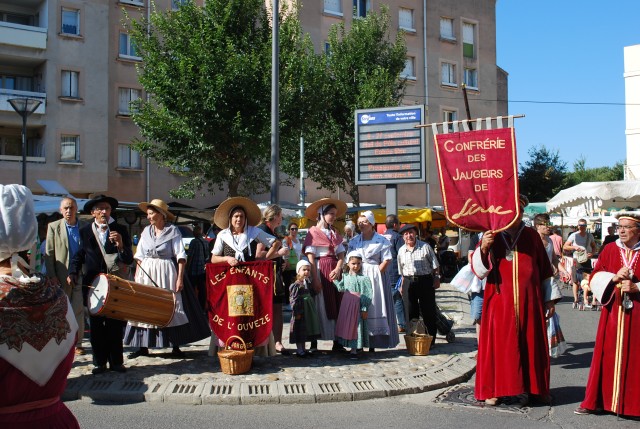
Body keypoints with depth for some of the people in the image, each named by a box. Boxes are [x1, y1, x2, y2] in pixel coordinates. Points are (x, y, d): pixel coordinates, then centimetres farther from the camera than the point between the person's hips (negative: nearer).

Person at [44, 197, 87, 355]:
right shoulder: (53, 227, 3)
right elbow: (49, 253, 0)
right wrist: (51, 276, -8)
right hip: (61, 277, 0)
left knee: (78, 311, 3)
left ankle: (77, 343, 12)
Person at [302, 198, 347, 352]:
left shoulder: (334, 233, 17)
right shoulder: (313, 232, -1)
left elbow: (341, 255, 11)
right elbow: (311, 258, -8)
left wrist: (338, 269, -9)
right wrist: (315, 278, -16)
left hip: (335, 272, 5)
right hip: (320, 271, -5)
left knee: (336, 305, 4)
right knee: (319, 306, -5)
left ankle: (337, 342, 9)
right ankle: (314, 344, 1)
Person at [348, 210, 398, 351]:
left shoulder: (381, 241, -1)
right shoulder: (354, 241, 10)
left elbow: (387, 260, -5)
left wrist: (376, 273, -13)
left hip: (375, 276, -3)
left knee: (374, 307, -3)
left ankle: (373, 344, 3)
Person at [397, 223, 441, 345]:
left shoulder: (425, 247, 0)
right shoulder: (401, 251, 10)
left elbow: (435, 265, 4)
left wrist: (436, 278, -4)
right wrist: (402, 286, 13)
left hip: (425, 281, -3)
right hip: (408, 283, 3)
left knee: (428, 312, 1)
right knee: (410, 313, 5)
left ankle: (430, 339, 10)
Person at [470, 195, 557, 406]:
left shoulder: (531, 235, 6)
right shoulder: (492, 236, 0)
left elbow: (545, 269, 10)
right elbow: (478, 270, -6)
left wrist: (549, 299, 9)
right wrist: (483, 248, -24)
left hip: (529, 302, 2)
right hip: (500, 302, -2)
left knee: (531, 344, 8)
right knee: (498, 344, 1)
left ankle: (534, 388, 22)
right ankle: (492, 390, 10)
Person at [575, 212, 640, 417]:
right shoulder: (609, 250, 6)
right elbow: (595, 277, 5)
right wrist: (614, 277, -12)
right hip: (612, 312, 1)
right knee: (608, 356, 5)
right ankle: (597, 401, 13)